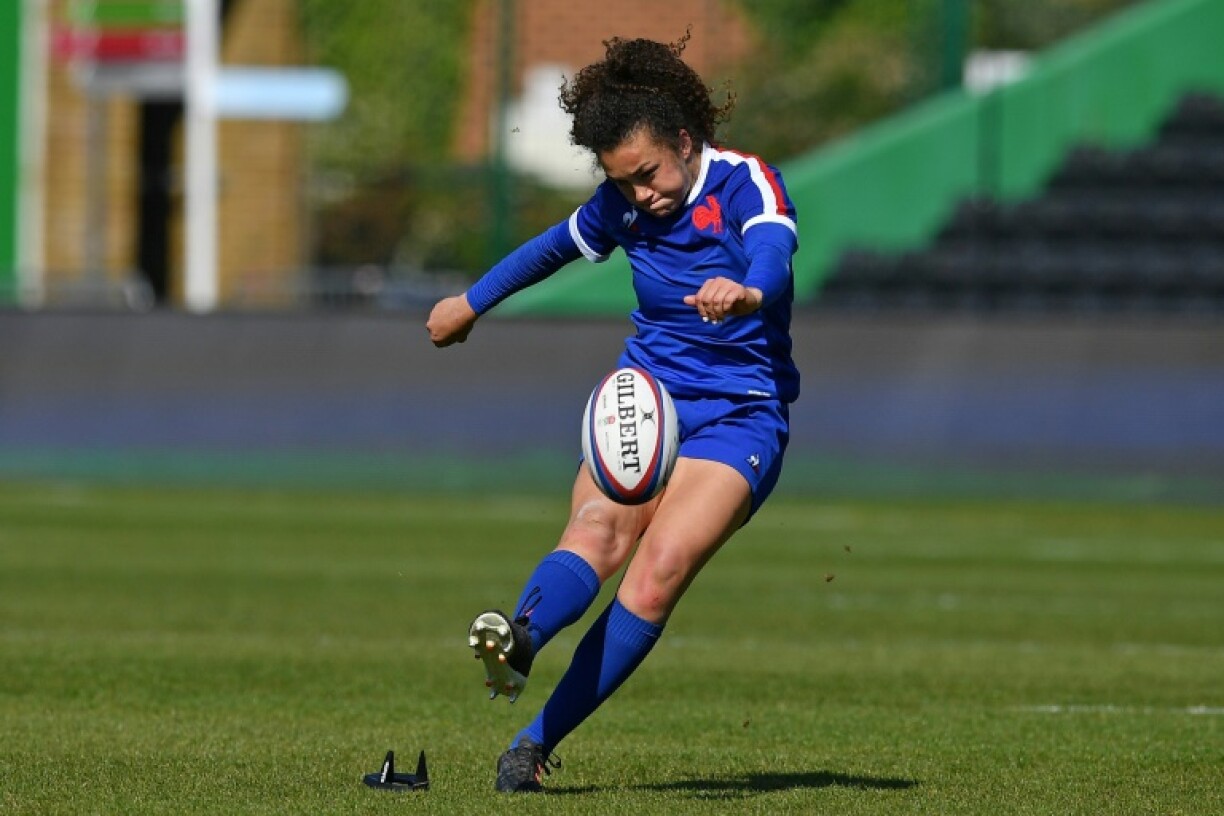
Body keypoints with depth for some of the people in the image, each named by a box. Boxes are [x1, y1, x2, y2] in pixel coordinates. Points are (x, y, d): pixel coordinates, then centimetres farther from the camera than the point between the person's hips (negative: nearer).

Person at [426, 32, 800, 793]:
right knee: (597, 530, -27)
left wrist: (746, 292, -60)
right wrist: (473, 302, 38)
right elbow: (555, 246, 26)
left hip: (738, 417, -4)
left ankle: (539, 739, -23)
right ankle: (519, 641, -58)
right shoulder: (623, 204, 5)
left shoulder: (747, 184, -13)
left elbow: (774, 254, -36)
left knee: (659, 568, -24)